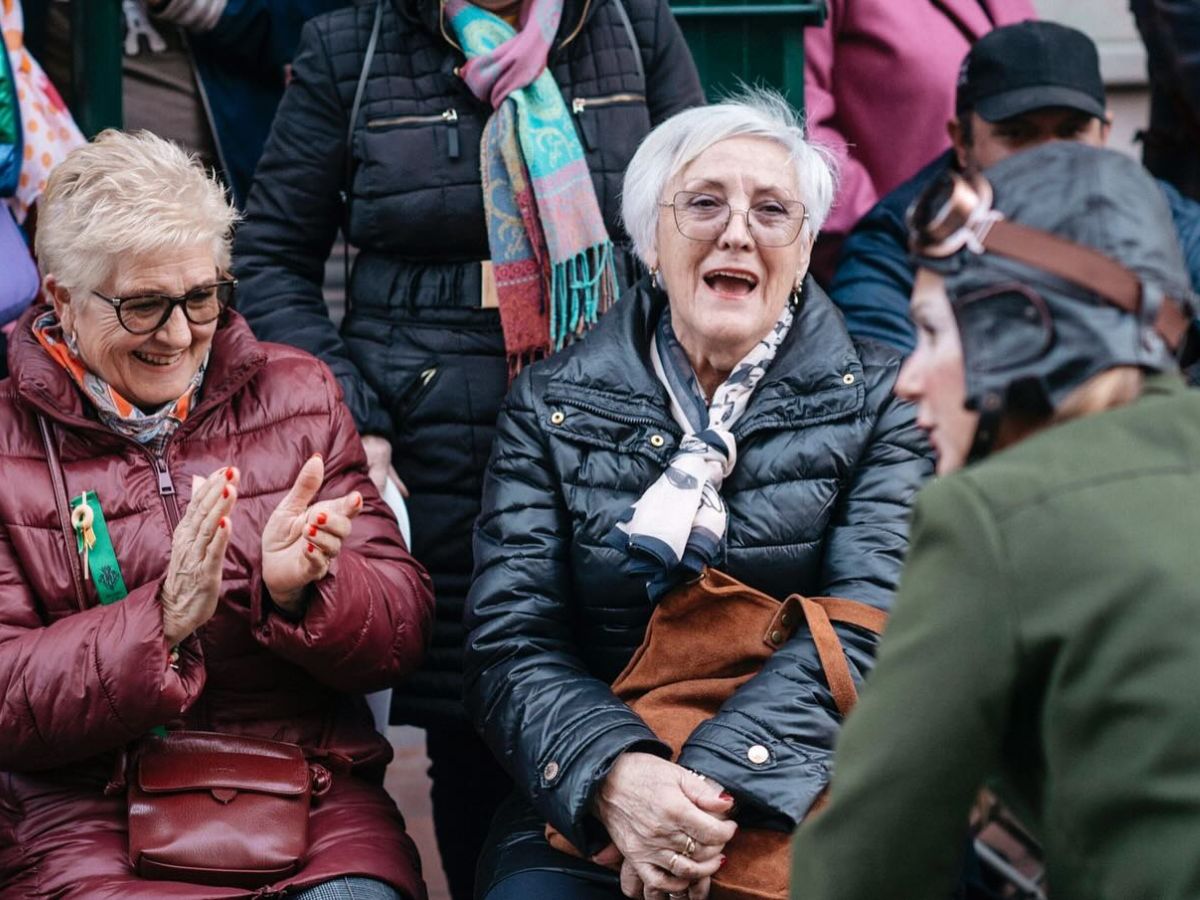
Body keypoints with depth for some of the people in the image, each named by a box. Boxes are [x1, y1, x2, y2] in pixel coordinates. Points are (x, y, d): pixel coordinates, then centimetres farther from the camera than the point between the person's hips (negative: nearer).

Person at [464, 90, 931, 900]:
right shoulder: (551, 408, 9)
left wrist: (719, 779, -23)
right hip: (582, 809, 1)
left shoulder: (881, 407, 6)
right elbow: (512, 641, 0)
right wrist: (613, 774, -21)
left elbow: (869, 622, -8)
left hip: (800, 796, 0)